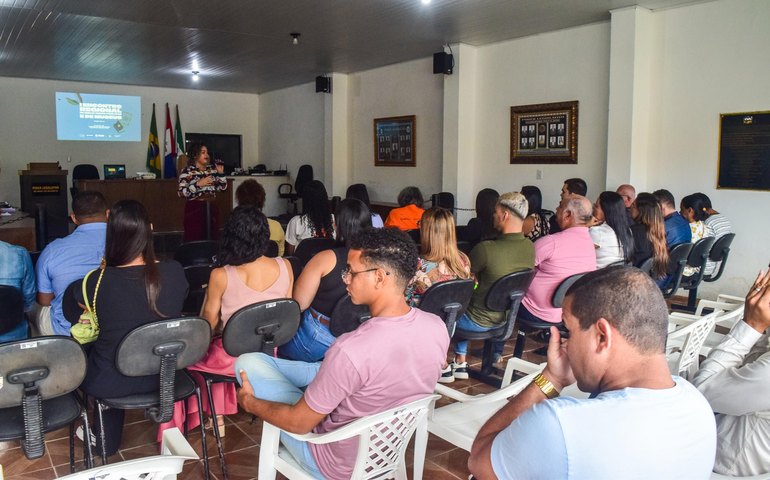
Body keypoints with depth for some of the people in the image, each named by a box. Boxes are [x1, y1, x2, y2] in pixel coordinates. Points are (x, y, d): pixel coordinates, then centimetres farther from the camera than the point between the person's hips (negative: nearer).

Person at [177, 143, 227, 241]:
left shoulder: (212, 169, 10)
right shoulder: (187, 171, -4)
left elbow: (222, 187, 13)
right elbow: (181, 193, -13)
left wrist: (221, 174, -2)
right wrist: (198, 184, -20)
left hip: (211, 207, 5)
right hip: (194, 209, -5)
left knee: (213, 239, 6)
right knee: (194, 240, -8)